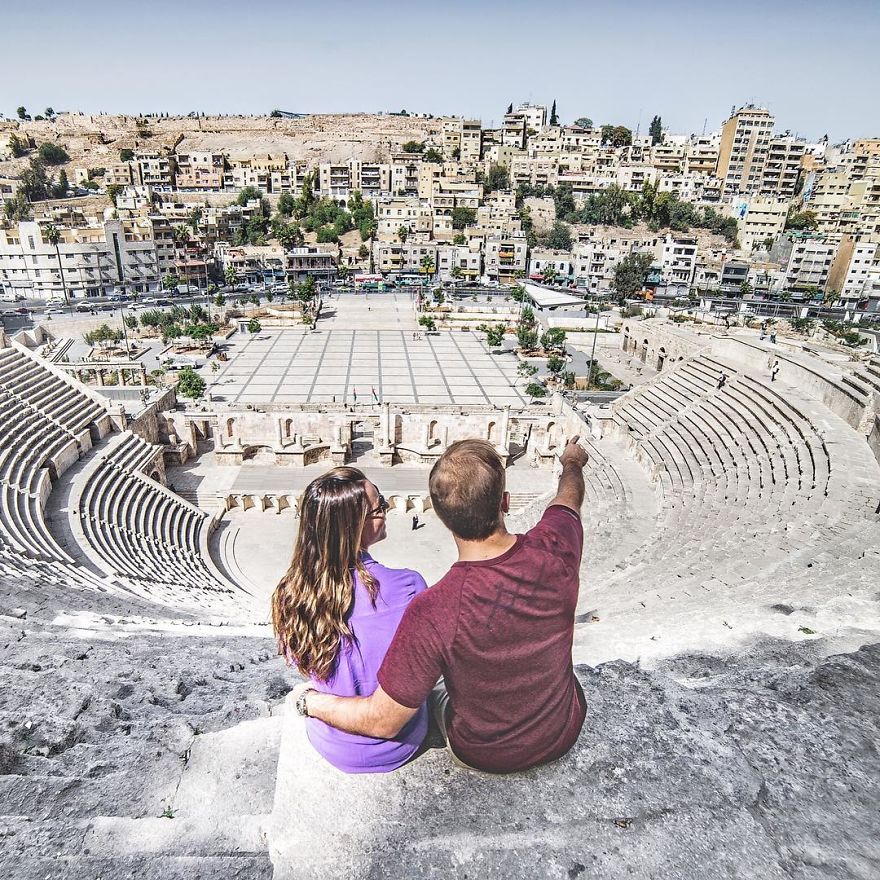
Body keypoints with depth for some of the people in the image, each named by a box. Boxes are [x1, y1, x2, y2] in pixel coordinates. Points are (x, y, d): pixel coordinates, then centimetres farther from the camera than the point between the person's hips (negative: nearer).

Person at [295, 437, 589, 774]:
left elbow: (383, 722, -25)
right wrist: (572, 463, 20)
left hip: (485, 755, -2)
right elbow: (568, 498, -3)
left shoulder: (432, 613, -38)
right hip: (564, 733, 3)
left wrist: (310, 701, -7)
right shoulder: (553, 549, -28)